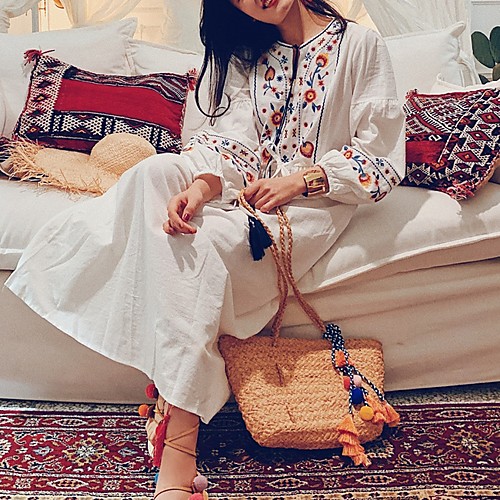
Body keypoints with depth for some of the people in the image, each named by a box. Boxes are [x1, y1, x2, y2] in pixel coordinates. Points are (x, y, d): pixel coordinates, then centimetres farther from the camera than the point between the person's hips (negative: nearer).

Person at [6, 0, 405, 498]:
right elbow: (235, 138, -1)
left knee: (204, 243, -32)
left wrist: (300, 180, -19)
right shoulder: (250, 57, 15)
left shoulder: (358, 44, -1)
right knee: (155, 171, -23)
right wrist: (201, 186, -22)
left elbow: (381, 157, -6)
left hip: (314, 202, -5)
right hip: (250, 189, 6)